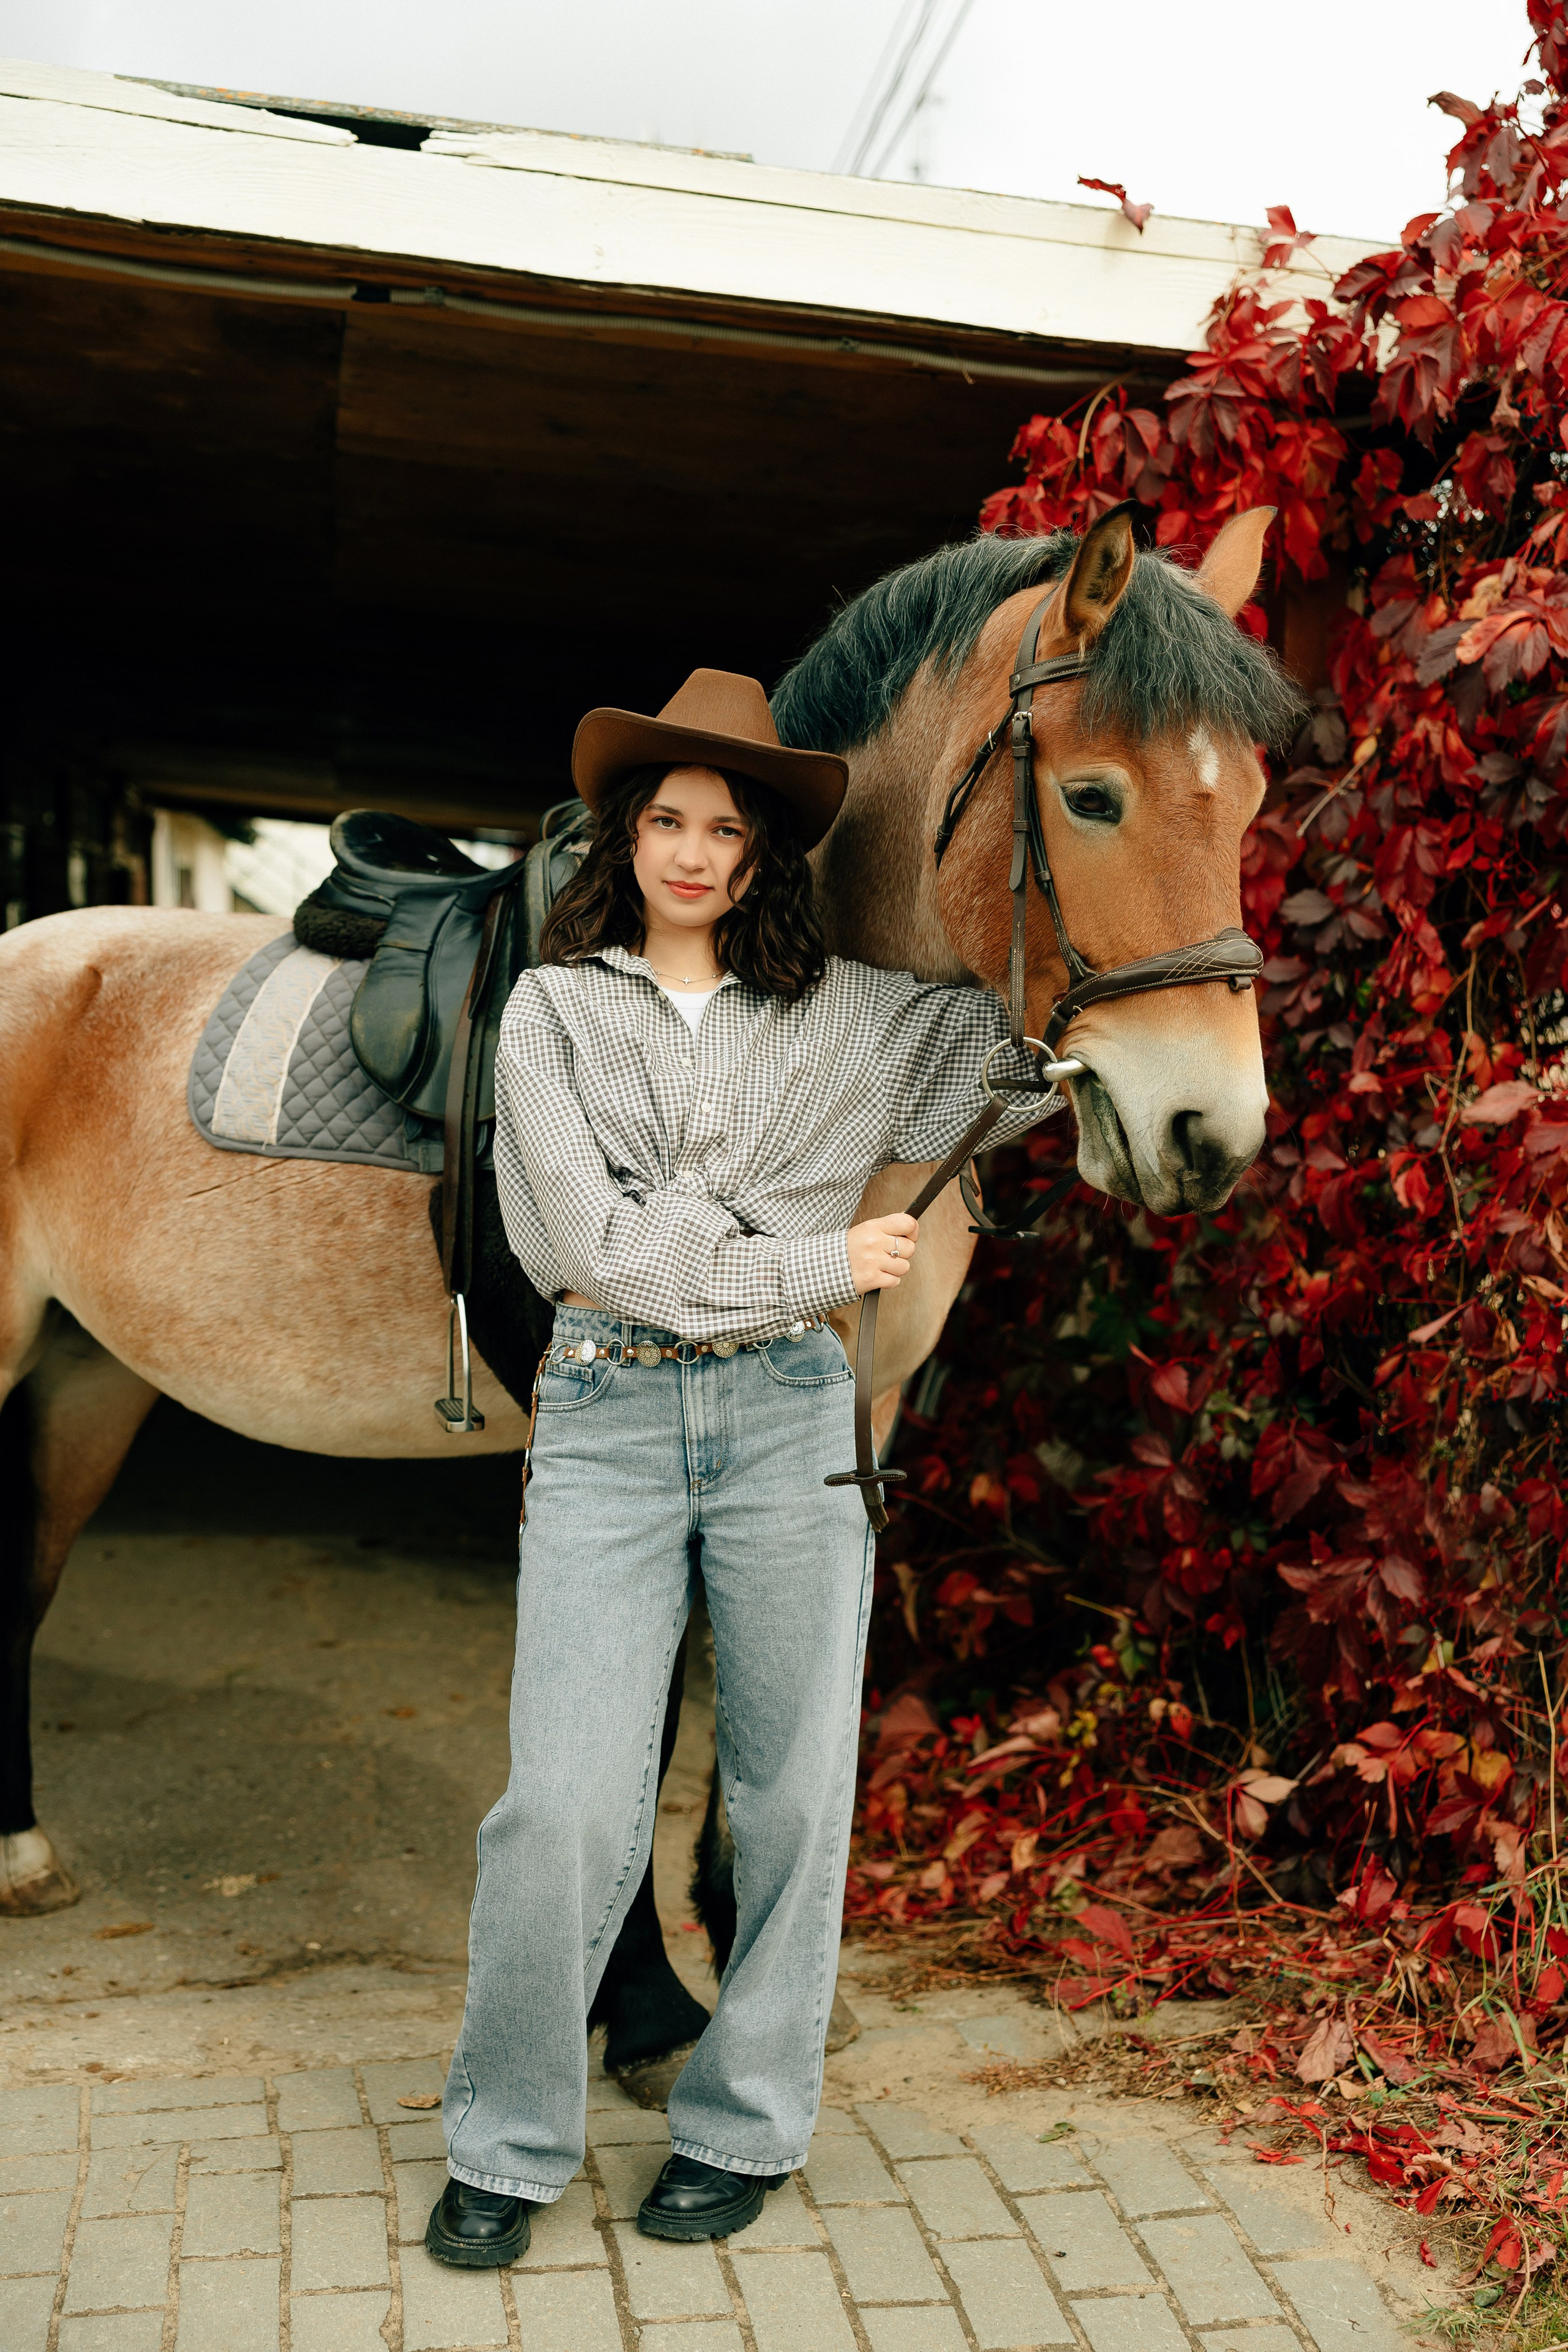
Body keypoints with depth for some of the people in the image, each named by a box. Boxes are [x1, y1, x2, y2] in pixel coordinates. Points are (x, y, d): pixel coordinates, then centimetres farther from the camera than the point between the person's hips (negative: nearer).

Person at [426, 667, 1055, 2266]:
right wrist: (816, 1262, -5)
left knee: (792, 1793, 8)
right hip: (606, 1414, -1)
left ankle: (745, 2123, 28)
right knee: (565, 1807, -3)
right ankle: (507, 2144, 19)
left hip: (791, 1417, 2)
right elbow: (594, 1238, -6)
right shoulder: (552, 1009, 4)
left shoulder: (852, 1012, 8)